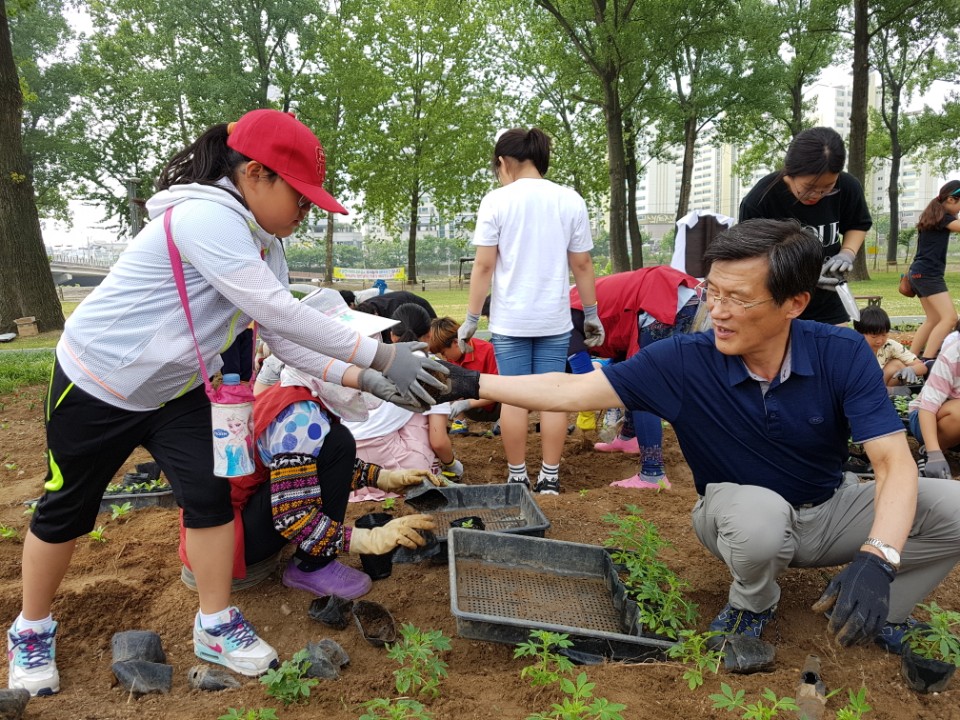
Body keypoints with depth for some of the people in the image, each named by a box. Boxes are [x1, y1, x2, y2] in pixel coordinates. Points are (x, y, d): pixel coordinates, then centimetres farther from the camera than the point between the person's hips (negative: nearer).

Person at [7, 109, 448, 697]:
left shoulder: (264, 247, -2)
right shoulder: (204, 217, -31)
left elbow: (284, 337, -4)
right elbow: (279, 313, -36)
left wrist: (360, 378, -16)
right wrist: (379, 355, -33)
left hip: (175, 390, 7)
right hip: (96, 384, -7)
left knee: (210, 496, 1)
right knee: (68, 509, 10)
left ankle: (216, 626, 17)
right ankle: (32, 628, 33)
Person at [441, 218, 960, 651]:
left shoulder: (842, 354, -20)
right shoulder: (684, 362, -22)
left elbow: (894, 463, -24)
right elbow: (572, 391, -20)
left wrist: (876, 559, -41)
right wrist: (471, 384, -26)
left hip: (832, 508, 2)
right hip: (744, 513, -2)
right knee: (759, 510, -38)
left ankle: (878, 615, 6)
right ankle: (752, 605, -2)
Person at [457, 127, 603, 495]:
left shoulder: (496, 200, -6)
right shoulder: (570, 200, 1)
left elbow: (484, 265, -7)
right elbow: (582, 264, 4)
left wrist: (471, 318, -1)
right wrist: (591, 314, 13)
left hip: (510, 320, -2)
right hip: (555, 319, 2)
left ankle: (517, 478, 15)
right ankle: (549, 478, 14)